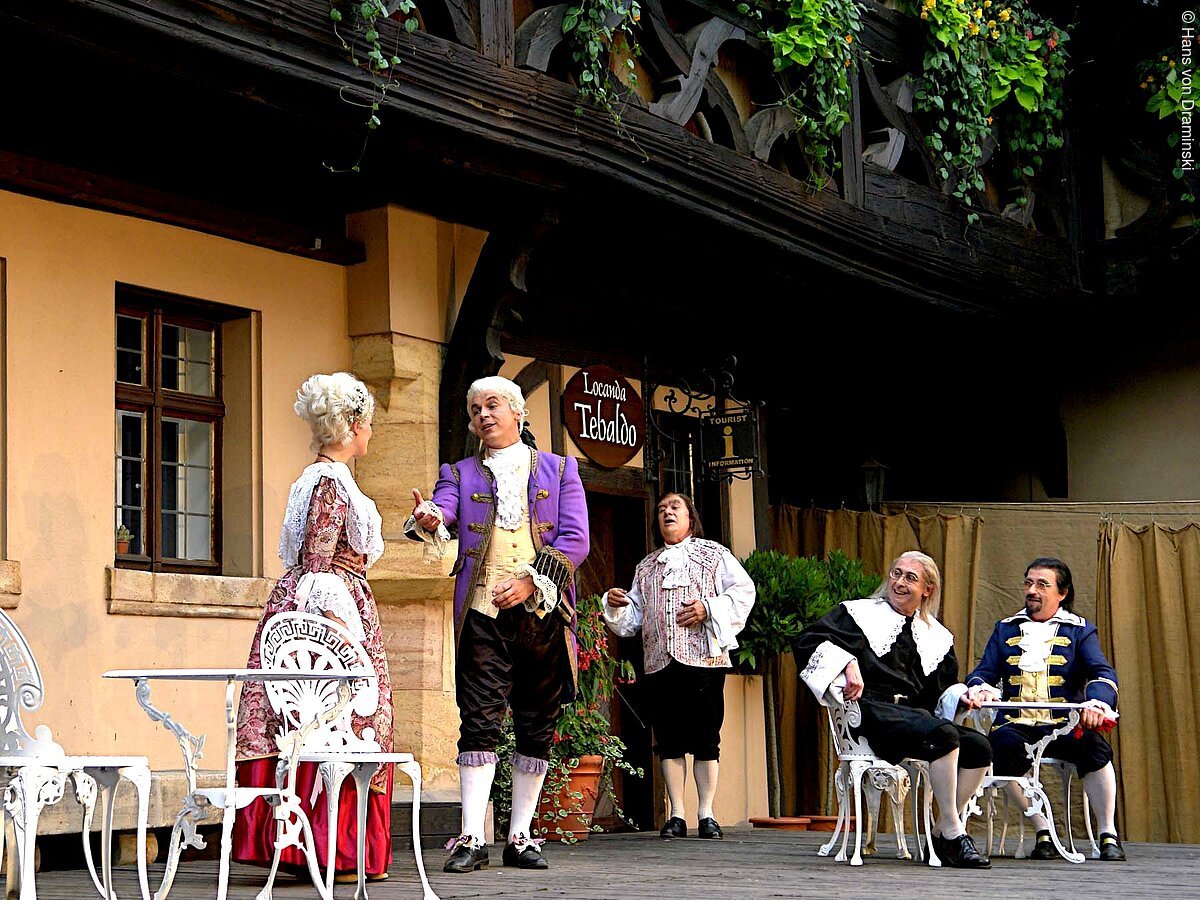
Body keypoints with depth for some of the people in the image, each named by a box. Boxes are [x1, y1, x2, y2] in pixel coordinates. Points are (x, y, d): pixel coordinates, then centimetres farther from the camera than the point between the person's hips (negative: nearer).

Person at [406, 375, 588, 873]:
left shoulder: (559, 469, 13)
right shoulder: (459, 474, 14)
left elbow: (575, 540, 2)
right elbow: (440, 514, -6)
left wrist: (530, 580, -11)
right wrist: (427, 520, -31)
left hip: (544, 612, 1)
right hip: (482, 612, -1)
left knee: (537, 726, 3)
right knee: (479, 721, -9)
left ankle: (520, 836, 10)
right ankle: (472, 838, -11)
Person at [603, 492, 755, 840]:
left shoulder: (714, 554, 10)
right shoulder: (646, 566, 22)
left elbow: (743, 591, 1)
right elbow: (634, 617, 19)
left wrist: (709, 608, -11)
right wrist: (616, 606, -1)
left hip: (704, 657, -4)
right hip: (659, 662, 4)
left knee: (706, 739, -4)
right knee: (669, 740, 1)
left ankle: (706, 814, 0)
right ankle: (676, 815, 4)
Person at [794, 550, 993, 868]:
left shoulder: (936, 636, 24)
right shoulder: (858, 613, 11)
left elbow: (940, 690, 27)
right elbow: (809, 641, -3)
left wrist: (957, 697, 3)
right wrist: (846, 663, -20)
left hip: (916, 714, 6)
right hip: (871, 711, -6)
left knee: (979, 748, -17)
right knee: (944, 734, -31)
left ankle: (941, 831, -9)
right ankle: (953, 832, -24)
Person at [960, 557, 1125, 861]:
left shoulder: (1080, 630, 13)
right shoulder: (1006, 630, 20)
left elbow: (1103, 673, -2)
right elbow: (983, 672, 13)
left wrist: (1096, 702, -25)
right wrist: (978, 688, -14)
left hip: (1063, 726, -1)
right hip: (1016, 725, 1)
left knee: (1093, 746, -34)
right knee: (1002, 744, -35)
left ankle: (1109, 835, -18)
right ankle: (1043, 832, -23)